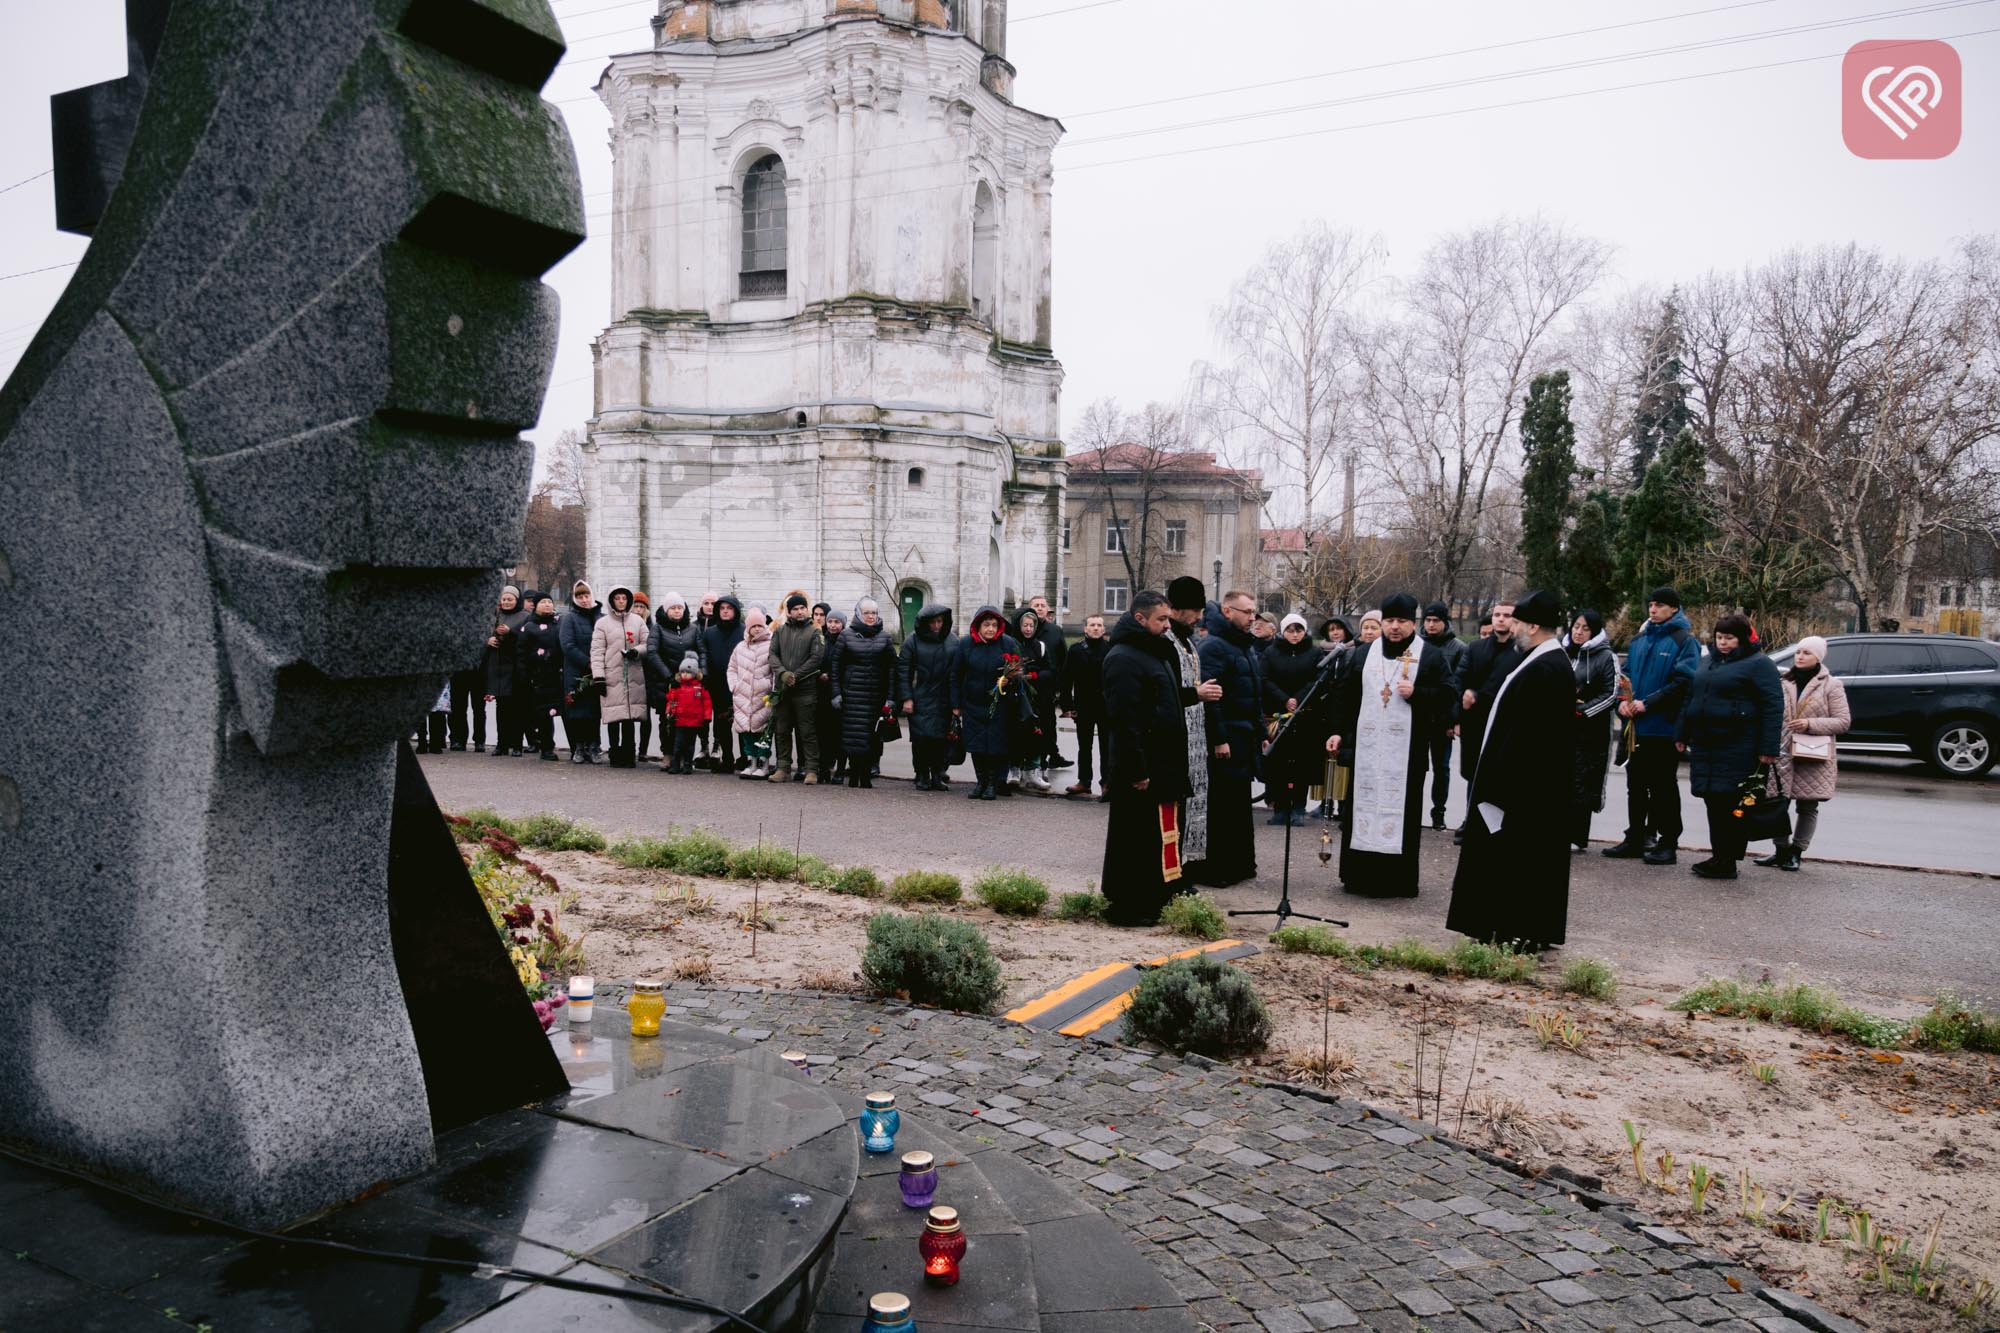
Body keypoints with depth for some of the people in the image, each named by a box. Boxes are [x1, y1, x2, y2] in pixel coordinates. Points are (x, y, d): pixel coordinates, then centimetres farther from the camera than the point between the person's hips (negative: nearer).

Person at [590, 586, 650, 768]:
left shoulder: (638, 620, 11)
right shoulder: (602, 623, 5)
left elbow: (647, 644, 12)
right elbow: (597, 651, 1)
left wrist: (636, 651, -10)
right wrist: (599, 676, -7)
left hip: (634, 676, 2)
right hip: (611, 676, -2)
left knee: (630, 717, 1)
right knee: (614, 718, -2)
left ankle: (629, 754, 7)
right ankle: (616, 754, 6)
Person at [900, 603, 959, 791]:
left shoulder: (953, 641, 8)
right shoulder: (913, 642, 1)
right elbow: (903, 671, 1)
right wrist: (906, 698, -7)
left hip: (945, 702, 2)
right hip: (920, 700, -2)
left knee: (943, 739, 1)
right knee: (921, 739, -3)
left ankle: (938, 776, 12)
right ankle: (922, 777, 8)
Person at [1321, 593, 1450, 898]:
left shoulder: (1431, 657, 2)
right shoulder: (1362, 654, 11)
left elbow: (1446, 699, -1)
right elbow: (1344, 694, 12)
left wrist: (1416, 694, -17)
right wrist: (1338, 731, 4)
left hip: (1406, 750, -3)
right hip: (1365, 748, 3)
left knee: (1401, 810, 0)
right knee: (1362, 806, 6)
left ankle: (1398, 879, 8)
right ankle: (1359, 874, 16)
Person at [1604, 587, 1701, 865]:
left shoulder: (1684, 641, -7)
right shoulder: (1639, 639, 13)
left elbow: (1683, 682, -16)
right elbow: (1627, 673, 17)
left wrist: (1647, 703, -19)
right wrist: (1623, 702, -2)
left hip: (1664, 727, -6)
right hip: (1635, 726, 6)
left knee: (1663, 786, 1)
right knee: (1636, 784, 12)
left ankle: (1667, 843, 10)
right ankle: (1635, 839, 21)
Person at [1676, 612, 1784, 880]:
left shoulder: (1758, 664, -4)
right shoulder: (1711, 663, 19)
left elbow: (1773, 707, -10)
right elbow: (1690, 699, 25)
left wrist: (1768, 749, -16)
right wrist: (1681, 735, 22)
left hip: (1737, 748, -7)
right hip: (1704, 745, 7)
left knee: (1732, 805, -4)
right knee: (1713, 803, 9)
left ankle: (1726, 861, 1)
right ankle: (1719, 857, 17)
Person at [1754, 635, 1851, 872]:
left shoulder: (1831, 685, 0)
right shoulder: (1785, 683, 12)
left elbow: (1843, 721, -3)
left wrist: (1810, 724, -16)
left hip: (1814, 757, -3)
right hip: (1783, 754, 3)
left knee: (1807, 806, 4)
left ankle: (1796, 852, 13)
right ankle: (1782, 850, 13)